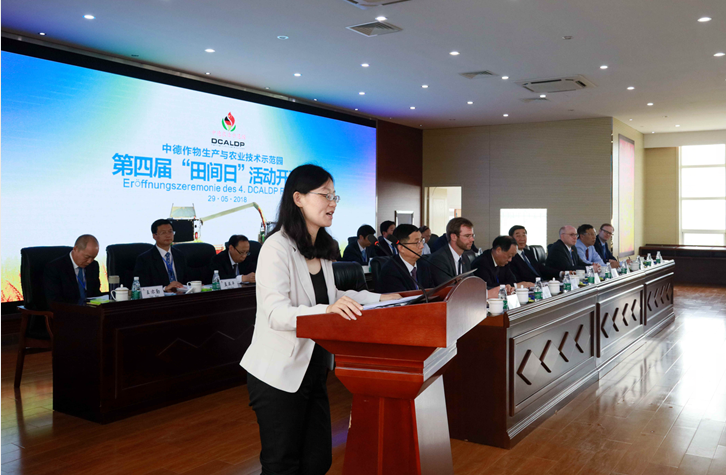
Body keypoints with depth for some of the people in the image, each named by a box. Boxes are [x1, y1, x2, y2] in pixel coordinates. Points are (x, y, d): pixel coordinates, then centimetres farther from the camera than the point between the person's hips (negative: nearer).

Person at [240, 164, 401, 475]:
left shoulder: (323, 249, 9)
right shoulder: (277, 248, -18)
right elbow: (276, 314, -28)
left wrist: (378, 299, 7)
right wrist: (326, 310, -44)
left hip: (313, 371, 8)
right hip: (279, 376, -7)